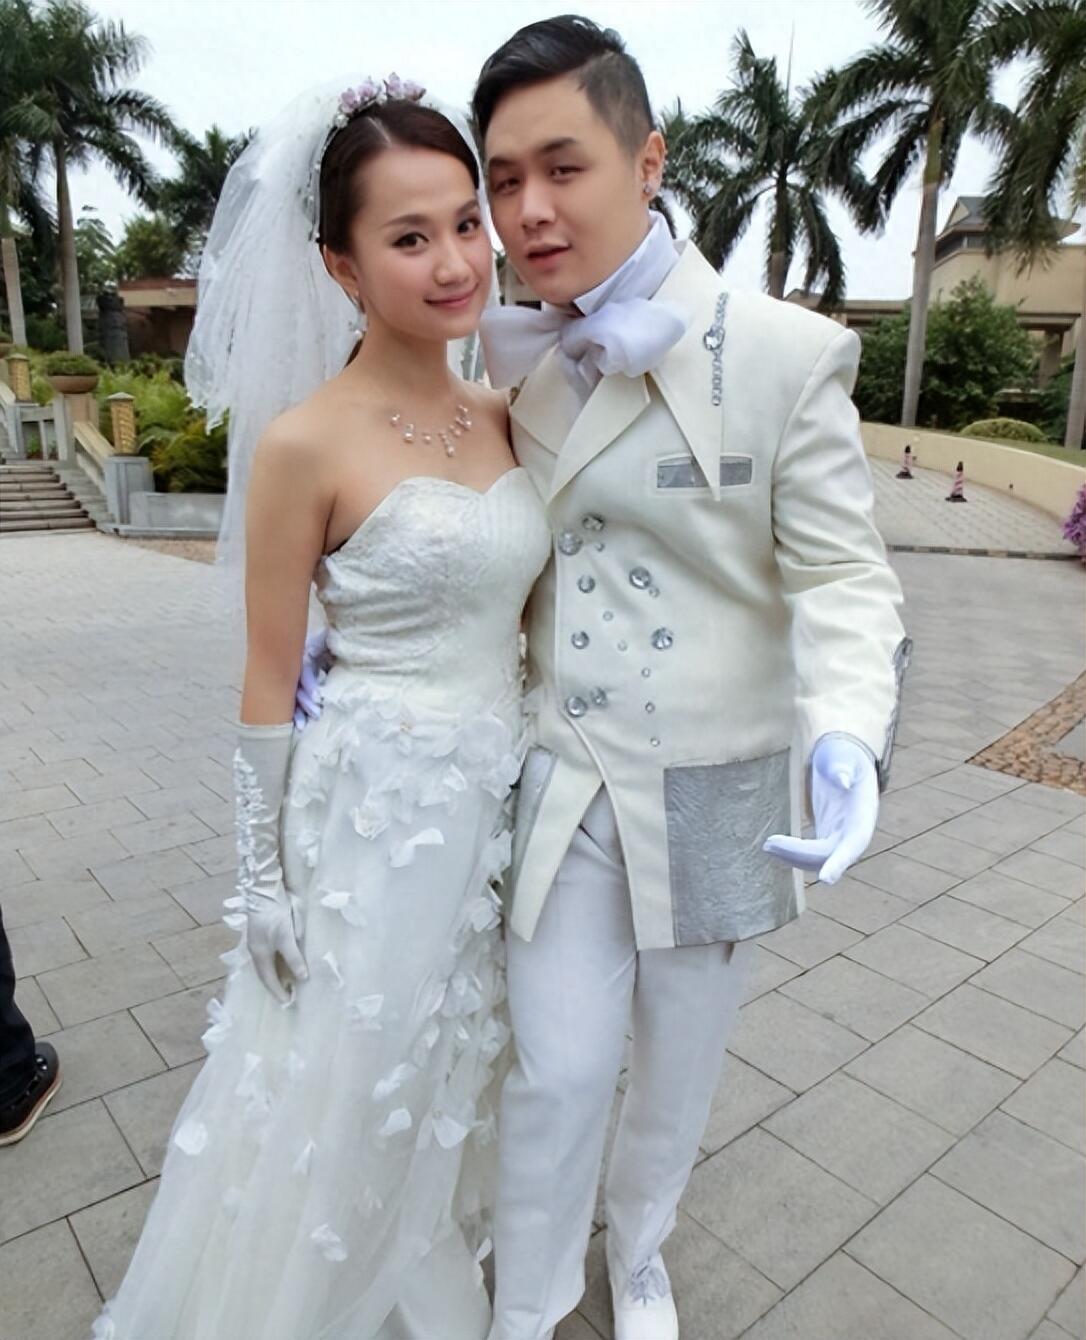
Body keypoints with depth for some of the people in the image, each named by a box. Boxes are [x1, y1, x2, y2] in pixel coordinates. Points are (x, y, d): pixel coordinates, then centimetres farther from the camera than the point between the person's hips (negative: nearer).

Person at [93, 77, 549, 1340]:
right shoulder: (307, 443, -16)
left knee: (458, 1069, 26)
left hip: (504, 792, 6)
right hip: (378, 804, -6)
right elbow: (268, 685, -10)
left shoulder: (504, 415, 2)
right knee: (350, 1086, 16)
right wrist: (263, 879, -6)